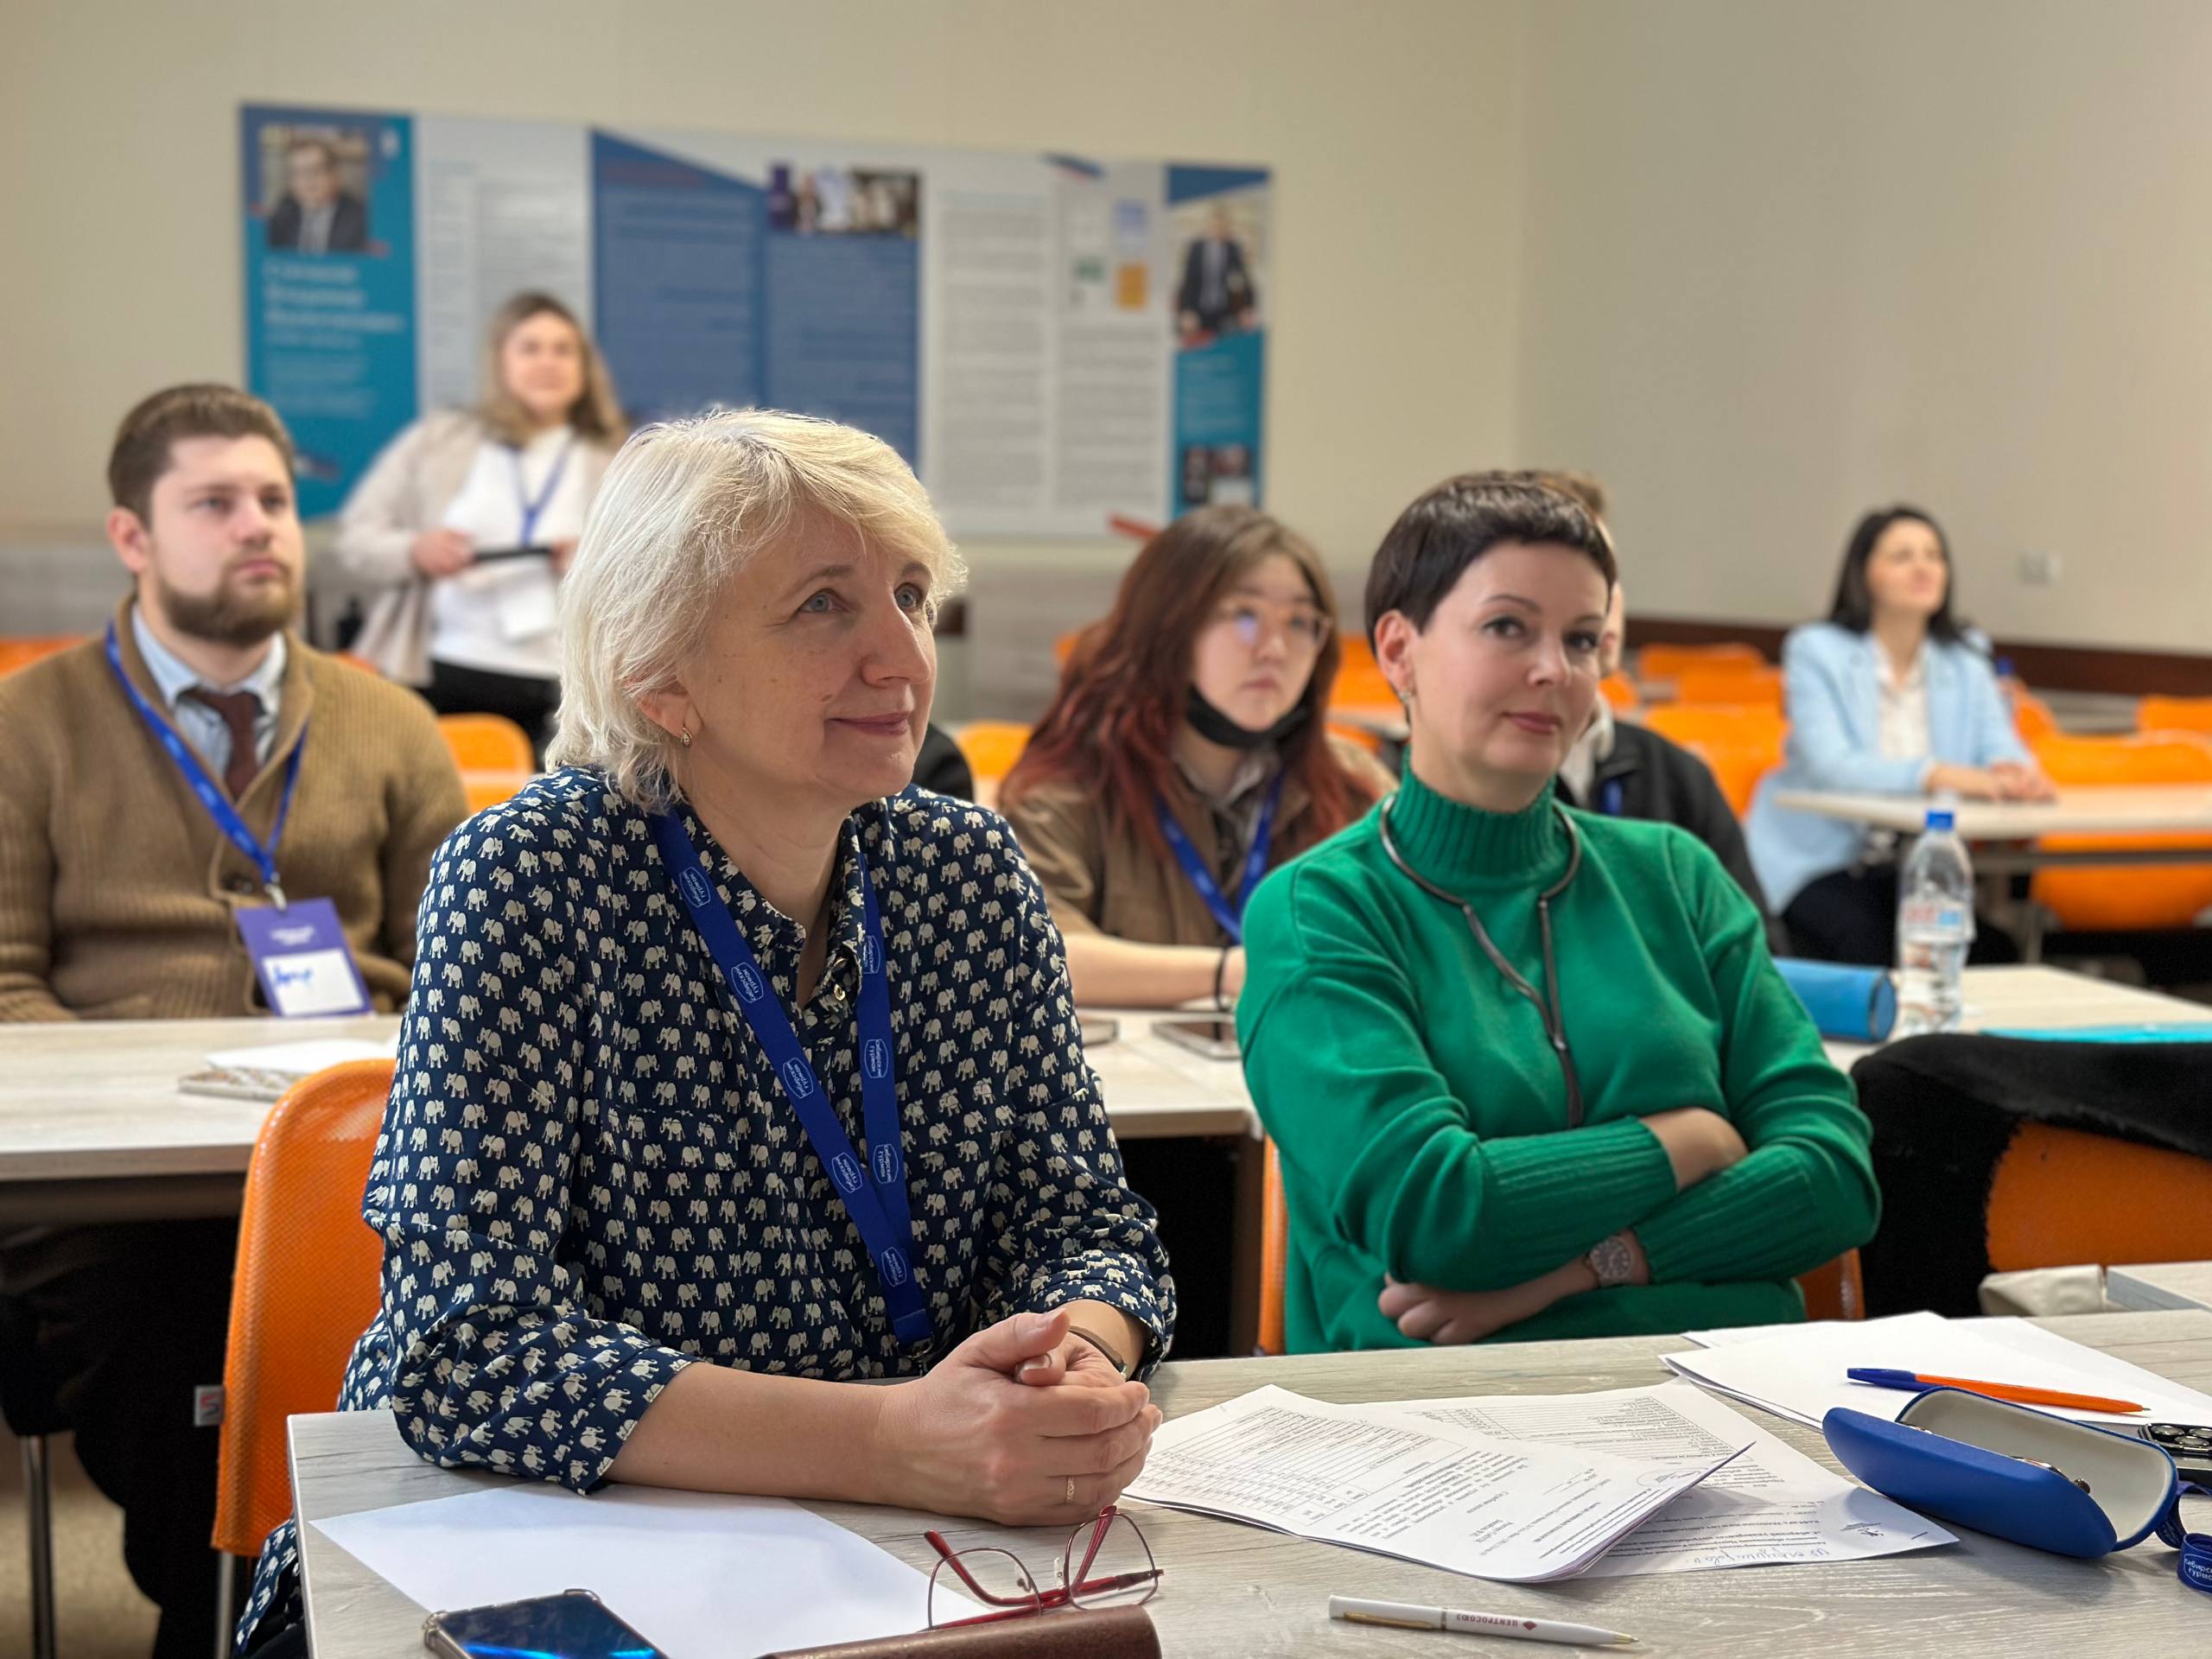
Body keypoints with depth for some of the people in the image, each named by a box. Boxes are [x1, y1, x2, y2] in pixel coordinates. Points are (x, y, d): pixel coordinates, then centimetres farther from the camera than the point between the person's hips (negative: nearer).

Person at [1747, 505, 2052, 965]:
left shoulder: (1966, 660, 11)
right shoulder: (1815, 651, -6)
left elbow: (1999, 746, -1)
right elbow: (1830, 766, -21)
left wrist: (2014, 772, -28)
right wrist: (1934, 775, -36)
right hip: (1817, 859, -4)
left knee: (1996, 952, -20)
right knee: (1868, 944, -31)